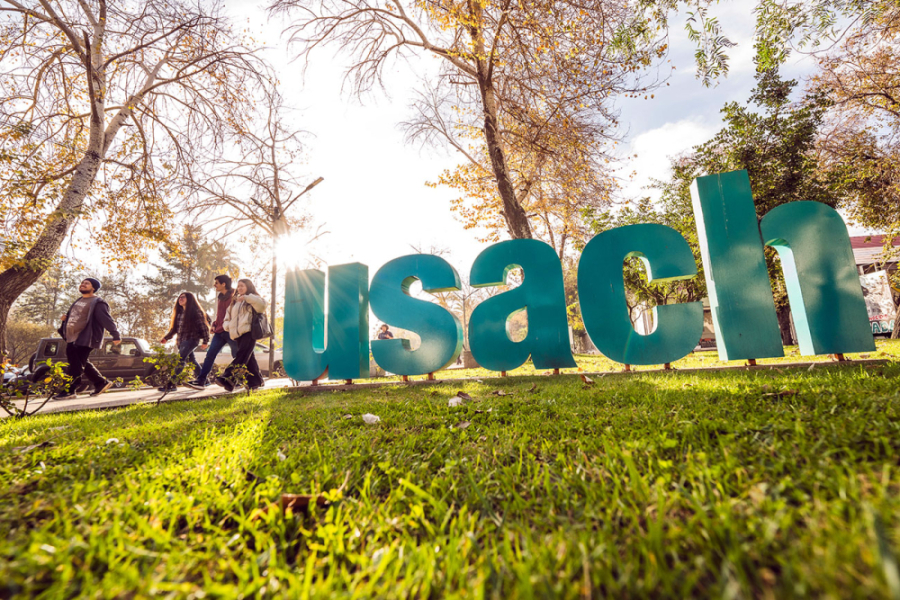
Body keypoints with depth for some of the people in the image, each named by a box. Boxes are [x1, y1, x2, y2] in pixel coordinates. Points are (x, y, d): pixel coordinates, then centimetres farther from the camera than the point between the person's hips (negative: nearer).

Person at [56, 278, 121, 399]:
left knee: (76, 366, -7)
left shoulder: (97, 302, -10)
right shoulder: (78, 301, 19)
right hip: (72, 339, 10)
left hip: (85, 340, -10)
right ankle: (101, 383, 23)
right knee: (84, 364, 14)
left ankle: (68, 391, 0)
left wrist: (116, 335, -27)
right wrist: (66, 318, 9)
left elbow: (106, 320, -19)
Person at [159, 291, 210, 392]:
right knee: (191, 361, 10)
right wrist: (166, 338, 10)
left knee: (180, 360, -16)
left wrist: (205, 341, -10)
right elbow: (174, 328, 21)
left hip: (191, 339, -8)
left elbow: (203, 326, -7)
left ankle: (171, 384, -16)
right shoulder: (179, 312, 17)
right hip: (181, 341, 8)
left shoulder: (196, 311, -5)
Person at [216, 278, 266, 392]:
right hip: (238, 334, 7)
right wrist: (227, 325, 8)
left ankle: (228, 378, -31)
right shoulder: (234, 302, 29)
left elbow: (262, 304, -15)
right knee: (249, 358, 5)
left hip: (249, 331, -7)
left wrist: (246, 297, -20)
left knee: (242, 355, -20)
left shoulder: (252, 300, 8)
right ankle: (256, 381, 11)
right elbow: (228, 316, 30)